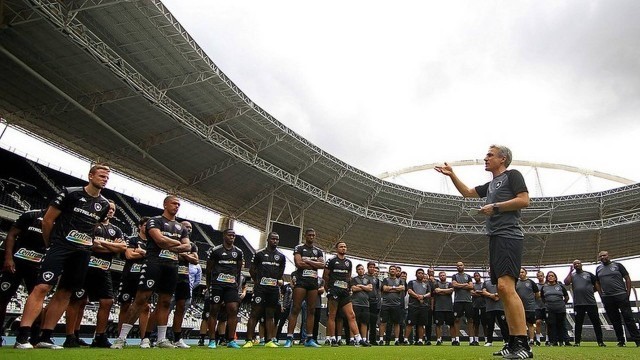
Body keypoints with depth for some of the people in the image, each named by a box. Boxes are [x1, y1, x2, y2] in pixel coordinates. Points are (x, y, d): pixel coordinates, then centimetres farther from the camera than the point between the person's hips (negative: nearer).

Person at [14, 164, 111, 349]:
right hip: (60, 247, -5)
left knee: (64, 293, 6)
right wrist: (50, 244, 8)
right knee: (42, 287, -15)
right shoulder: (70, 193, -5)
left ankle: (45, 338, 13)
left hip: (82, 253, 5)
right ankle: (22, 337, -12)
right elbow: (47, 220, 0)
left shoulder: (104, 204, 11)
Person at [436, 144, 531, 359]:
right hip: (496, 238, 9)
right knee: (503, 291, 4)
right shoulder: (490, 184, 26)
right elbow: (467, 192, 35)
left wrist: (495, 207, -10)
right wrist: (451, 175, 28)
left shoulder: (512, 175, 4)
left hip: (508, 236, -9)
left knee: (506, 286, -21)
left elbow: (524, 200, -8)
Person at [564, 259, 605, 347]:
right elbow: (566, 283, -10)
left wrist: (590, 291, 2)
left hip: (591, 302, 0)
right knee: (578, 323, 5)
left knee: (596, 322, 4)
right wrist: (570, 271, -5)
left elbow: (597, 285, 12)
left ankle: (600, 341, 14)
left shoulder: (589, 274, 7)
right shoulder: (572, 275, 8)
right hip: (578, 303, 0)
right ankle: (577, 341, 9)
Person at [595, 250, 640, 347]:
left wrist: (628, 293, -4)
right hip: (607, 298, 3)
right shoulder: (598, 269, 12)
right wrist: (601, 295, 8)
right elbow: (597, 283, 18)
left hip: (621, 296, -3)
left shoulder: (617, 265, 2)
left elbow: (627, 279, 2)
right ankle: (621, 341, 13)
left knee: (628, 317, -5)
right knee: (614, 320, 7)